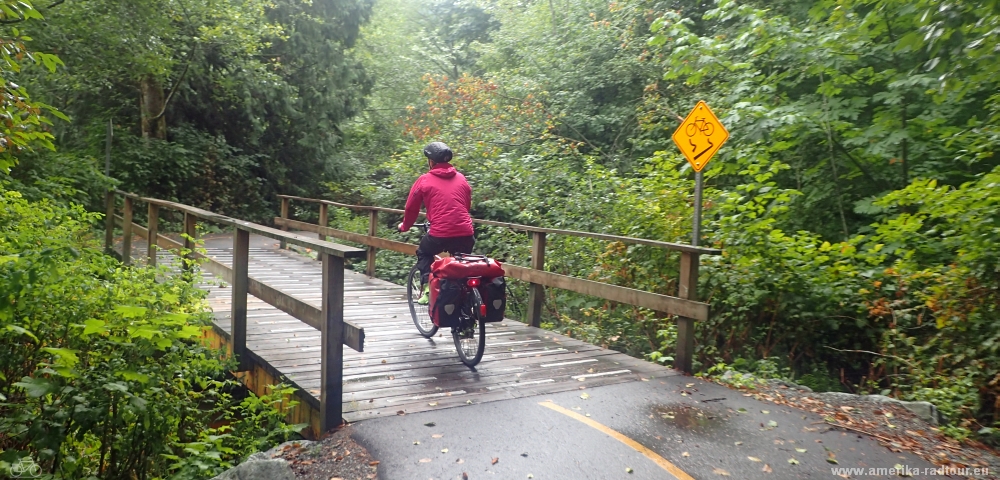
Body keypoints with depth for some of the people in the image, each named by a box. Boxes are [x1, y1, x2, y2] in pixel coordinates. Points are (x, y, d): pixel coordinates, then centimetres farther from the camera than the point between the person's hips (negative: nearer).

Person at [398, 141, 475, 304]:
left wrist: (405, 226, 30)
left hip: (440, 234, -3)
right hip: (465, 233, 3)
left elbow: (411, 207, 12)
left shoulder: (425, 180, 4)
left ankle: (427, 289, 12)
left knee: (423, 253, 25)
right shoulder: (461, 178, 15)